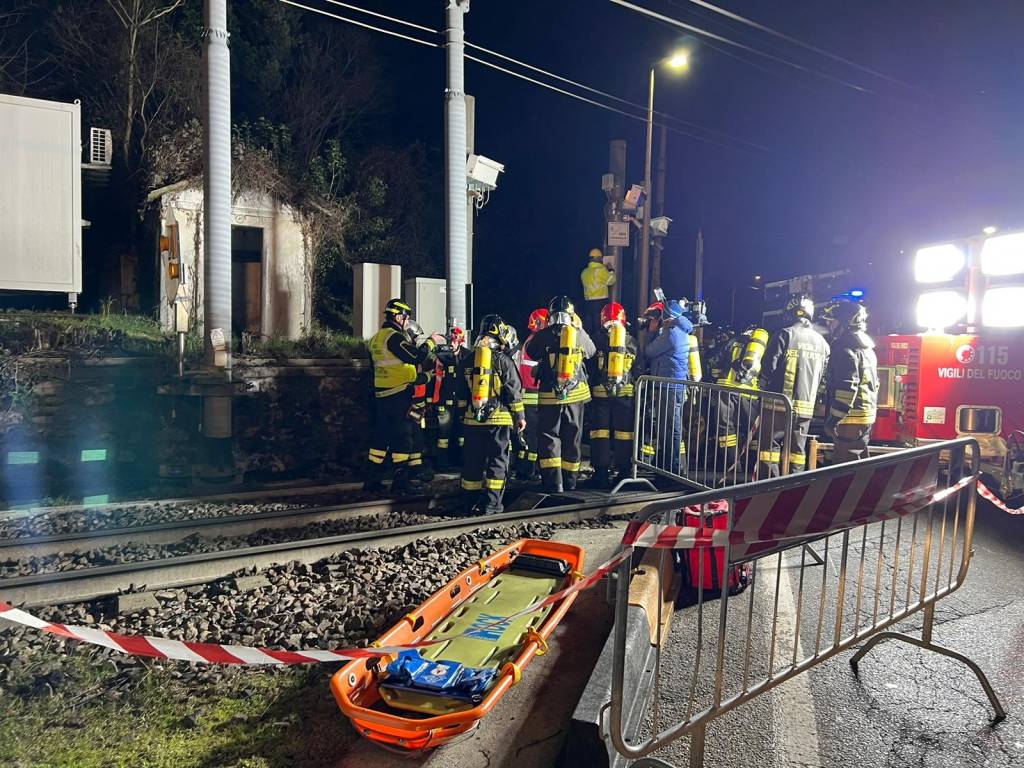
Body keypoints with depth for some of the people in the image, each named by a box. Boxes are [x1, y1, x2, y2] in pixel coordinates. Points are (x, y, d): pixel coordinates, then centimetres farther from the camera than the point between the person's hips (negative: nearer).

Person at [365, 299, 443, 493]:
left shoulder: (376, 338, 14)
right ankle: (401, 480, 1)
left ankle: (373, 479, 16)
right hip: (399, 395, -9)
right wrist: (431, 342, -9)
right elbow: (416, 356, -22)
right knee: (403, 437, -2)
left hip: (381, 394, 9)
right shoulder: (395, 337, -15)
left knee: (381, 435, 13)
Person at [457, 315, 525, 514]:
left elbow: (461, 391, 13)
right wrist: (520, 416, 0)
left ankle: (474, 502, 16)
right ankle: (491, 503, -1)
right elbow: (513, 391, -8)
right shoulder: (503, 360, -8)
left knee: (473, 460, 11)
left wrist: (464, 412, 23)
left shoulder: (469, 359, 7)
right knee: (497, 460, 2)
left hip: (473, 418, 4)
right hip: (499, 418, -4)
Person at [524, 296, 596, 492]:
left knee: (548, 436, 5)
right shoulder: (579, 334, -2)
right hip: (576, 393, 3)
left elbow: (530, 351, 10)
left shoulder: (544, 335, -8)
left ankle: (553, 482, -4)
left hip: (550, 394, -2)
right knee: (572, 438, 13)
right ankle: (569, 481, 20)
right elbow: (591, 351, 18)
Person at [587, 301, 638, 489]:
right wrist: (637, 391, 20)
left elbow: (590, 368, 2)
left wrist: (590, 389, 10)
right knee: (623, 434, 7)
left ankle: (601, 475, 2)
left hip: (600, 393, -1)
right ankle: (623, 473, 9)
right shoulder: (631, 341, 7)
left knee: (600, 434, 3)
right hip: (625, 393, 1)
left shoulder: (597, 339, 0)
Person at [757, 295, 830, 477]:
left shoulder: (784, 335, -8)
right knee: (796, 451, 12)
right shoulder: (822, 342, 10)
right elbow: (820, 377, 15)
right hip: (805, 407, 5)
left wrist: (763, 388, 8)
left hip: (779, 404, -5)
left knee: (770, 448, -1)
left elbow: (768, 368, -10)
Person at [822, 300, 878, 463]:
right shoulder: (866, 348, 17)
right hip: (866, 416, 10)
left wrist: (832, 420, -21)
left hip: (850, 419, -10)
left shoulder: (846, 347, -16)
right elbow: (873, 385, 21)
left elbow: (847, 389, -23)